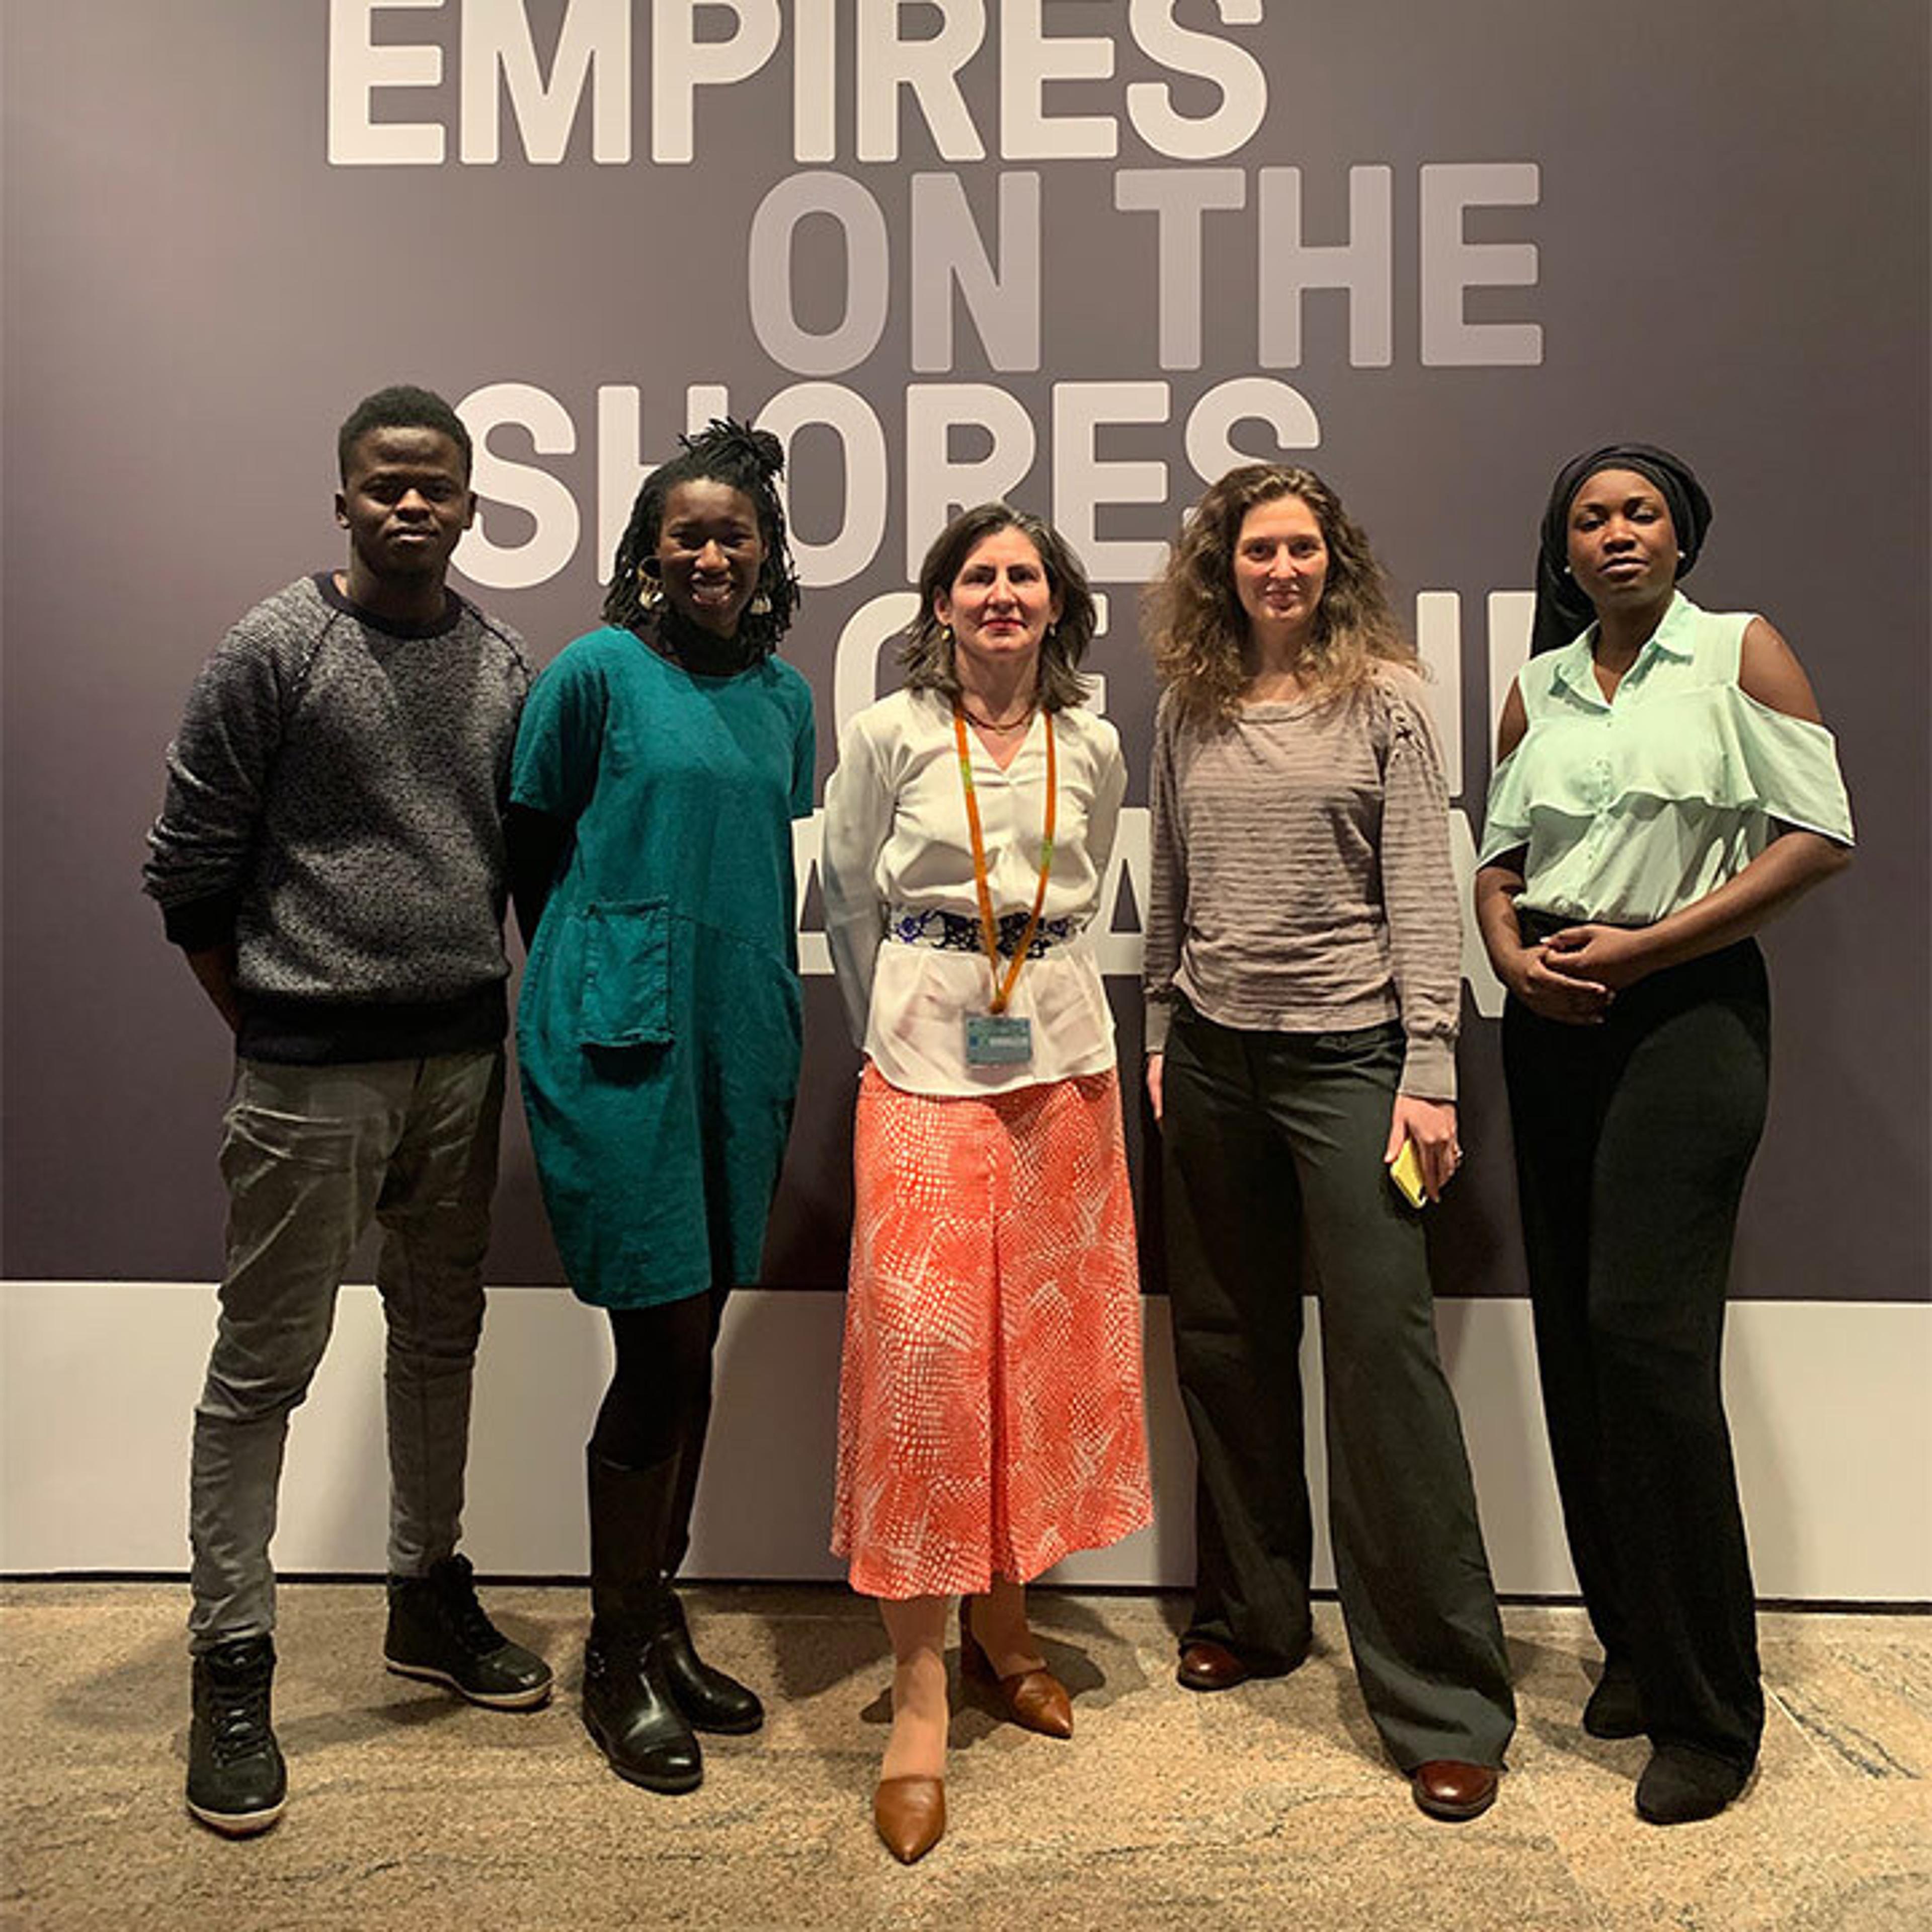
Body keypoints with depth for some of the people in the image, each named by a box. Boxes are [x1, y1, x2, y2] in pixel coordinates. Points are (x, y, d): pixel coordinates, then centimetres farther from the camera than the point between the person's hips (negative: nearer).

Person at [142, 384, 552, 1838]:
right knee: (264, 1365, 3)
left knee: (441, 1339, 15)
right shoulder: (276, 651, -5)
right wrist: (273, 1027, 2)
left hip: (464, 1061, 5)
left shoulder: (505, 664, 8)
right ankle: (232, 1666, 18)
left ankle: (431, 1593, 33)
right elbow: (191, 872, -3)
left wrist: (492, 1009, 8)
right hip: (313, 1074, -4)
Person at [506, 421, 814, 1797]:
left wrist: (767, 1008, 14)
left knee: (692, 1343, 13)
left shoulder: (784, 695, 11)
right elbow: (535, 845, 3)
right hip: (622, 1044, -5)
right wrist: (594, 980, 7)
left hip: (743, 1041, 5)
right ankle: (619, 1656, 18)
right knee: (665, 1347, -3)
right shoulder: (598, 671, -4)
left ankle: (661, 1621, 30)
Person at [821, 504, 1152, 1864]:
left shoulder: (1095, 750, 7)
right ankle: (919, 1687, 2)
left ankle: (1002, 1616, 27)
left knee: (1048, 1338, 8)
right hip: (924, 1064, -3)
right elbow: (848, 898, 6)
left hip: (1061, 1059, 4)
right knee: (922, 1344, -9)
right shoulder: (889, 734, -1)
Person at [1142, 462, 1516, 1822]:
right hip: (1213, 1052, 4)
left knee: (1384, 1351, -5)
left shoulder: (1386, 700, -1)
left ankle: (1445, 1700, 8)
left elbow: (1422, 893, -5)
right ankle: (1251, 1612, 30)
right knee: (1226, 1344, 11)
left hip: (1346, 1049, -4)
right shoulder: (1188, 709, 10)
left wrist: (1430, 1070, -11)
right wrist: (1162, 1037, 12)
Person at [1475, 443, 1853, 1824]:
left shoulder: (1744, 652, 2)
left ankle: (1710, 1709, 4)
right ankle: (1632, 1645, 24)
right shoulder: (1537, 688, 14)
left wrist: (1642, 944, -13)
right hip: (1552, 1022, 5)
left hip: (1687, 1006, -5)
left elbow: (1820, 834, -6)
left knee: (1646, 1330, -12)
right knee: (1574, 1333, 7)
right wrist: (1512, 954, -4)